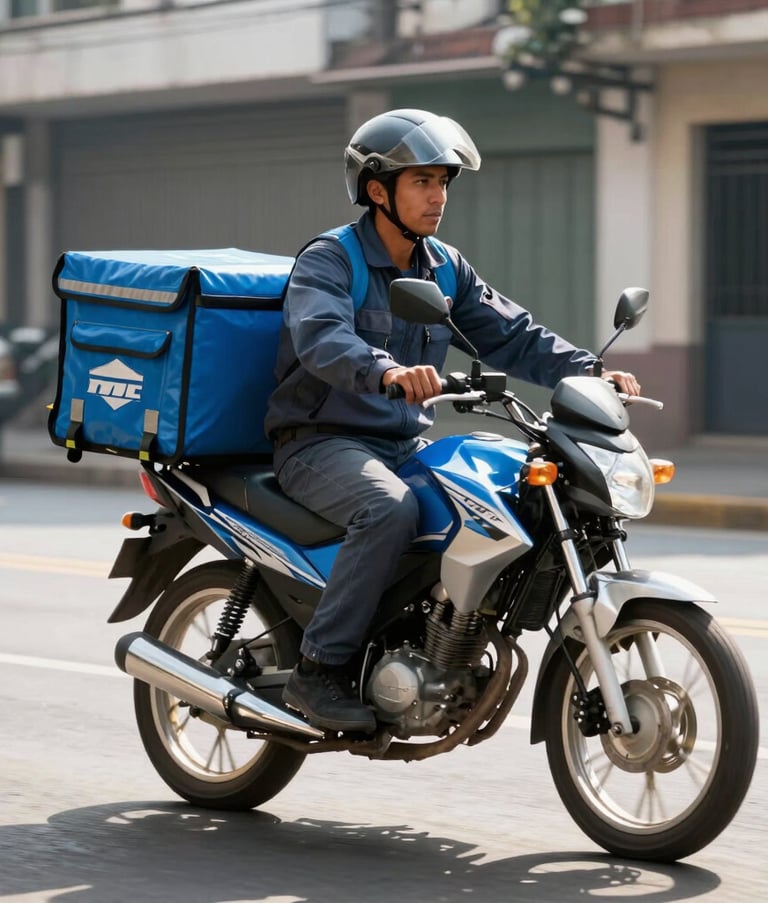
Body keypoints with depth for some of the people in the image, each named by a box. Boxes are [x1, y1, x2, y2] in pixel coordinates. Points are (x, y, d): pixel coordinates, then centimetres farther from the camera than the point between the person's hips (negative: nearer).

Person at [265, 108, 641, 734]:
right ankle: (319, 671, -27)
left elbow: (510, 335, 7)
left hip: (405, 443, 7)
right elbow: (321, 337, -29)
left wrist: (588, 371, -10)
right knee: (392, 510, -36)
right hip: (322, 442, -7)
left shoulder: (446, 269, 12)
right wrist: (388, 371, -49)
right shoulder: (327, 261, -10)